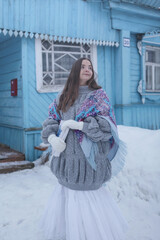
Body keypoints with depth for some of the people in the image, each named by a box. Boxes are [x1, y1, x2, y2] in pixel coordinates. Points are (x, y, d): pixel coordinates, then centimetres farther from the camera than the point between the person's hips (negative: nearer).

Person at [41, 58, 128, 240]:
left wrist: (78, 124, -20)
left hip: (88, 156, -4)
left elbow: (108, 126, -11)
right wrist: (52, 137, -12)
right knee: (65, 196, 13)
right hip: (66, 157, 4)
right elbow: (51, 121, 9)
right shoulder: (63, 97, 10)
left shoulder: (98, 96, -2)